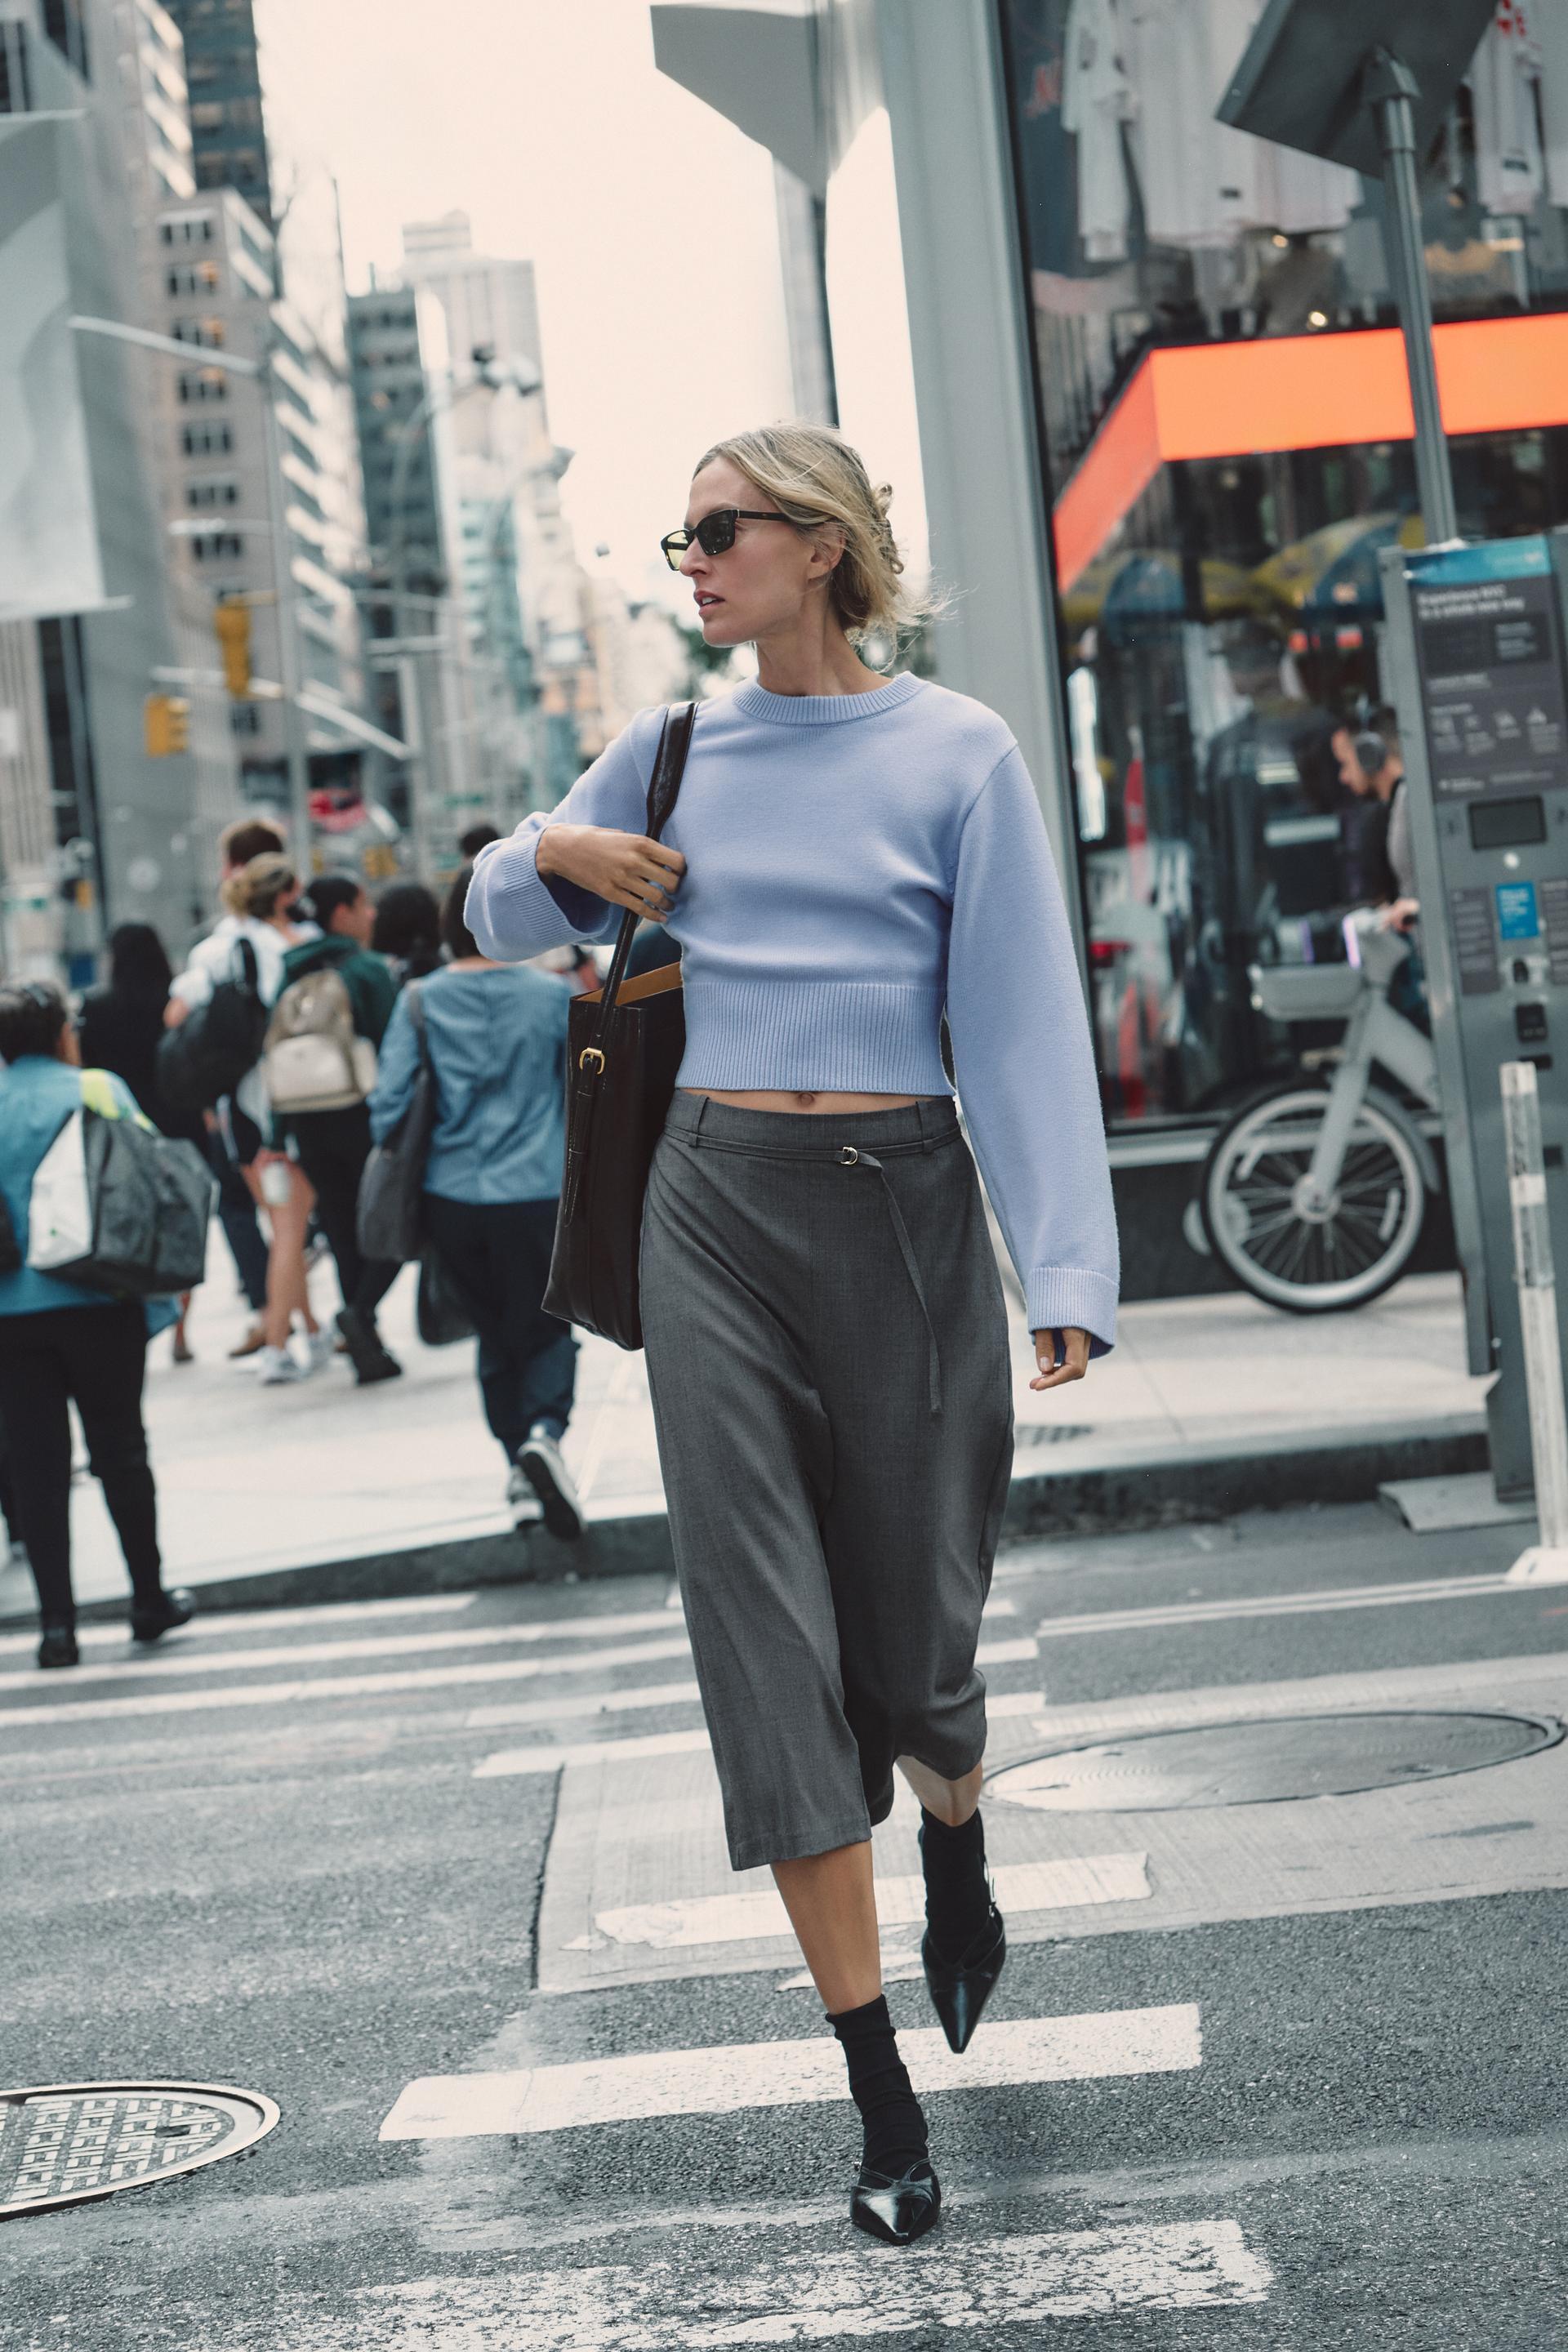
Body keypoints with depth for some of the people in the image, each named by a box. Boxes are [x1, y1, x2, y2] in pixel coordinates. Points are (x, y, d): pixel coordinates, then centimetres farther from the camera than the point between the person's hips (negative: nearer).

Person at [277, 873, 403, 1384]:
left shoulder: (290, 976, 7)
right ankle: (361, 1311, -18)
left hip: (310, 1126, 5)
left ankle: (368, 1352, 9)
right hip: (365, 1119, -5)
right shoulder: (368, 971, -9)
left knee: (343, 1232, 10)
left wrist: (278, 1132, 9)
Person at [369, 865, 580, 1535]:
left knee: (495, 1334, 18)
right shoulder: (553, 996, -3)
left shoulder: (422, 1002, -1)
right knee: (547, 1328, 7)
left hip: (451, 1197, 2)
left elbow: (389, 1101, -3)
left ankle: (519, 1466, 17)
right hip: (535, 1195, -2)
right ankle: (545, 1430, -19)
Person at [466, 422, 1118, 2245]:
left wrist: (1066, 1277, -14)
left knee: (911, 1630, 7)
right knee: (767, 1638, -5)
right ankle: (884, 2101, 1)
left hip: (900, 1205, -2)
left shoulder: (956, 754, -2)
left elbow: (1025, 1021, -6)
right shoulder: (670, 752, 8)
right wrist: (553, 855, -1)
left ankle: (960, 1854, 45)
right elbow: (498, 922, 22)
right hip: (715, 1209, 3)